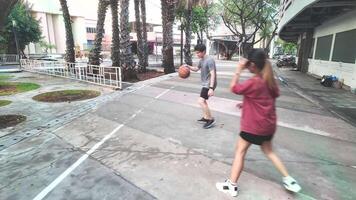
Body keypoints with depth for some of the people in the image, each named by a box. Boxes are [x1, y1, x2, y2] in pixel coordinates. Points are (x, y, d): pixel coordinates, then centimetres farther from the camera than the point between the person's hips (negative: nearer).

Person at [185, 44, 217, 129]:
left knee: (201, 101, -17)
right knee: (203, 101, 20)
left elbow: (212, 74, -26)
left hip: (209, 85, -10)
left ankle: (211, 120, -6)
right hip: (205, 84, 10)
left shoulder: (209, 60, -21)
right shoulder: (201, 60, 8)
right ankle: (205, 117, 36)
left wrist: (211, 88, -33)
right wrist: (188, 66, 4)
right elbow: (196, 69, 23)